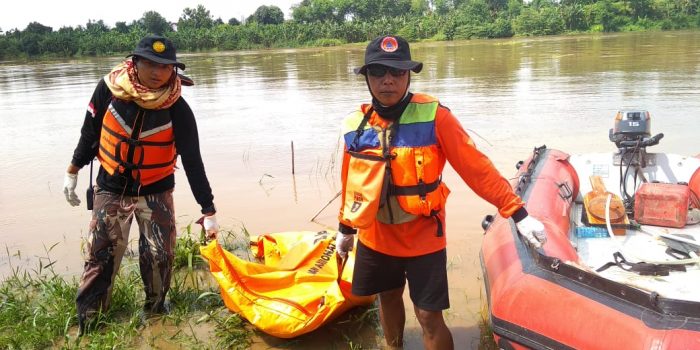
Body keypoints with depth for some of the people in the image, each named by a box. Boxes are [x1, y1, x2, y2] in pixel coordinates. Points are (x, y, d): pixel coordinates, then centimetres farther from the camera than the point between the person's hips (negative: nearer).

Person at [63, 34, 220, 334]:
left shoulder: (177, 109, -18)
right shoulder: (109, 88, -14)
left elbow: (193, 161, -14)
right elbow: (90, 132, 2)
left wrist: (208, 211, -14)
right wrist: (73, 171, 10)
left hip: (156, 191, 0)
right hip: (111, 188, 1)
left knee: (159, 254, 0)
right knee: (101, 255, 3)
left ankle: (156, 308, 24)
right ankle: (86, 320, 19)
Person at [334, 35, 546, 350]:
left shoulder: (432, 116, -17)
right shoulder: (354, 126, -5)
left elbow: (475, 167, -16)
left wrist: (518, 213, -18)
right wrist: (345, 228, 18)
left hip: (423, 238, -4)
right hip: (375, 238, 4)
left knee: (429, 316, 2)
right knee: (388, 298, 23)